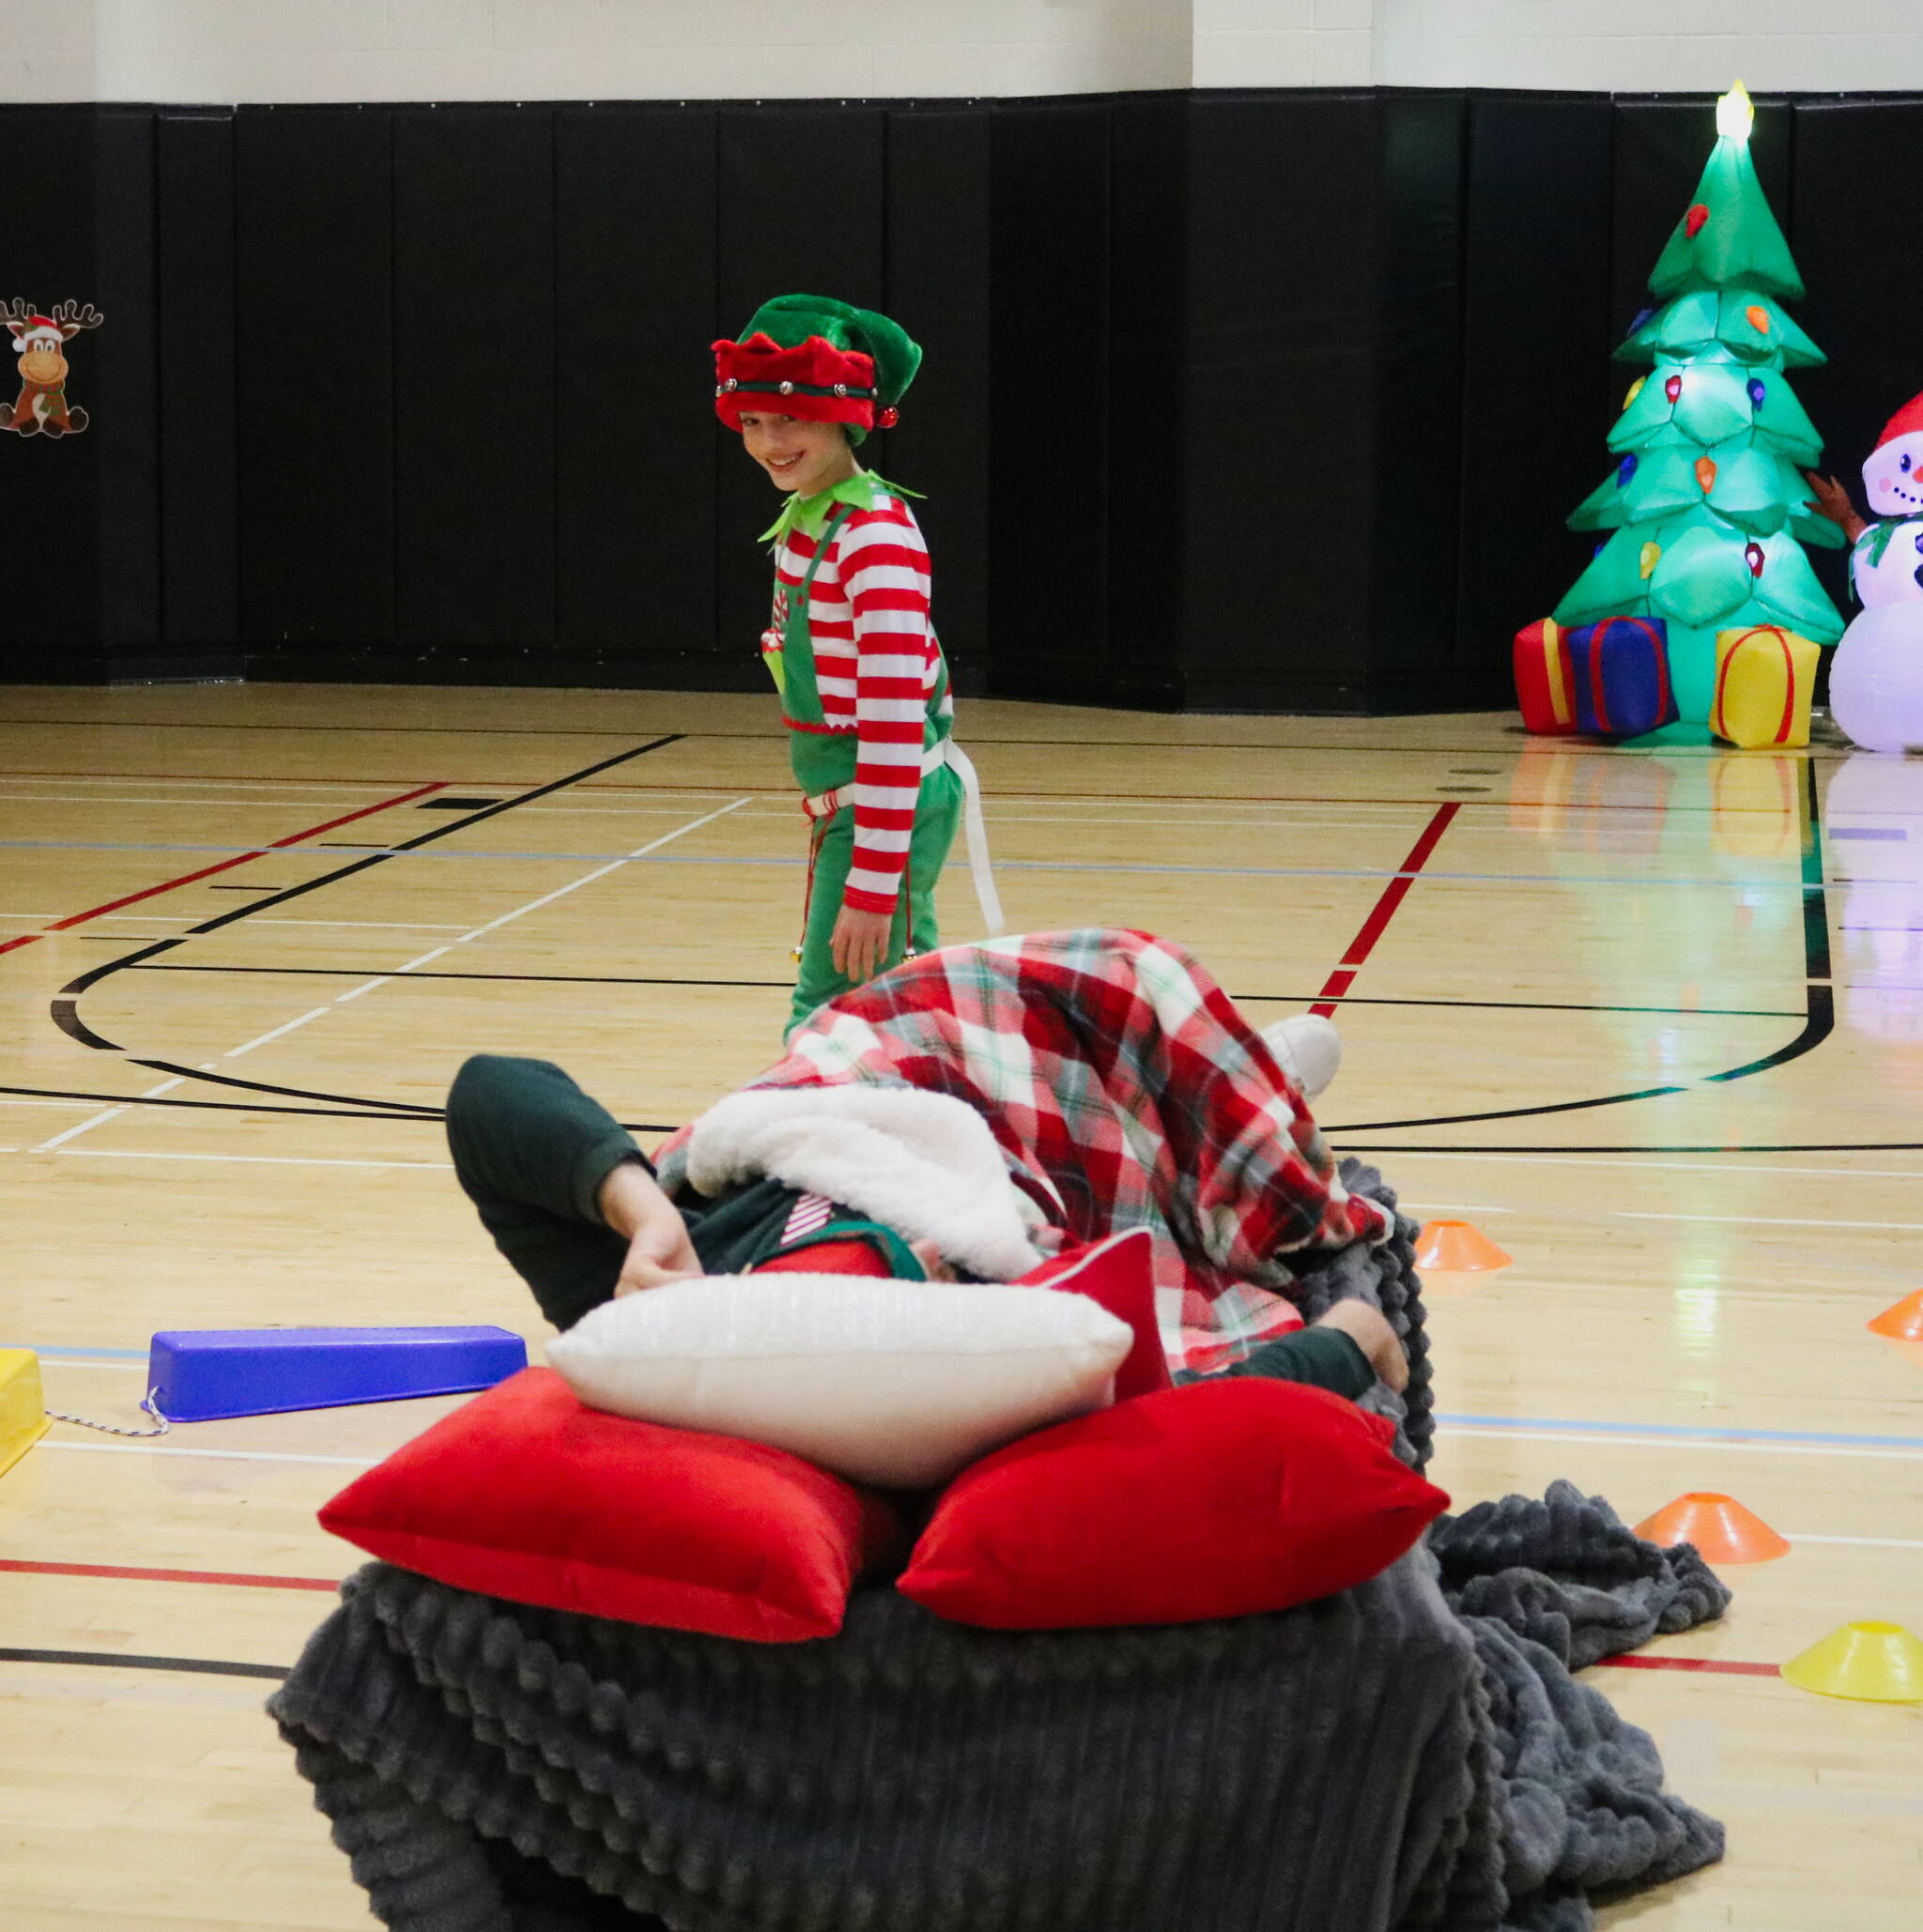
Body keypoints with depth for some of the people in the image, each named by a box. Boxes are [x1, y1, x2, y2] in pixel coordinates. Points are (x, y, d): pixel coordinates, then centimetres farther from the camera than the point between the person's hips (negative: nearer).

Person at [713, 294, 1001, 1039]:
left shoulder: (876, 538, -21)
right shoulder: (804, 519, 8)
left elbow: (895, 720, -25)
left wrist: (871, 886, -27)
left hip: (889, 805, -10)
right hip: (842, 801, 10)